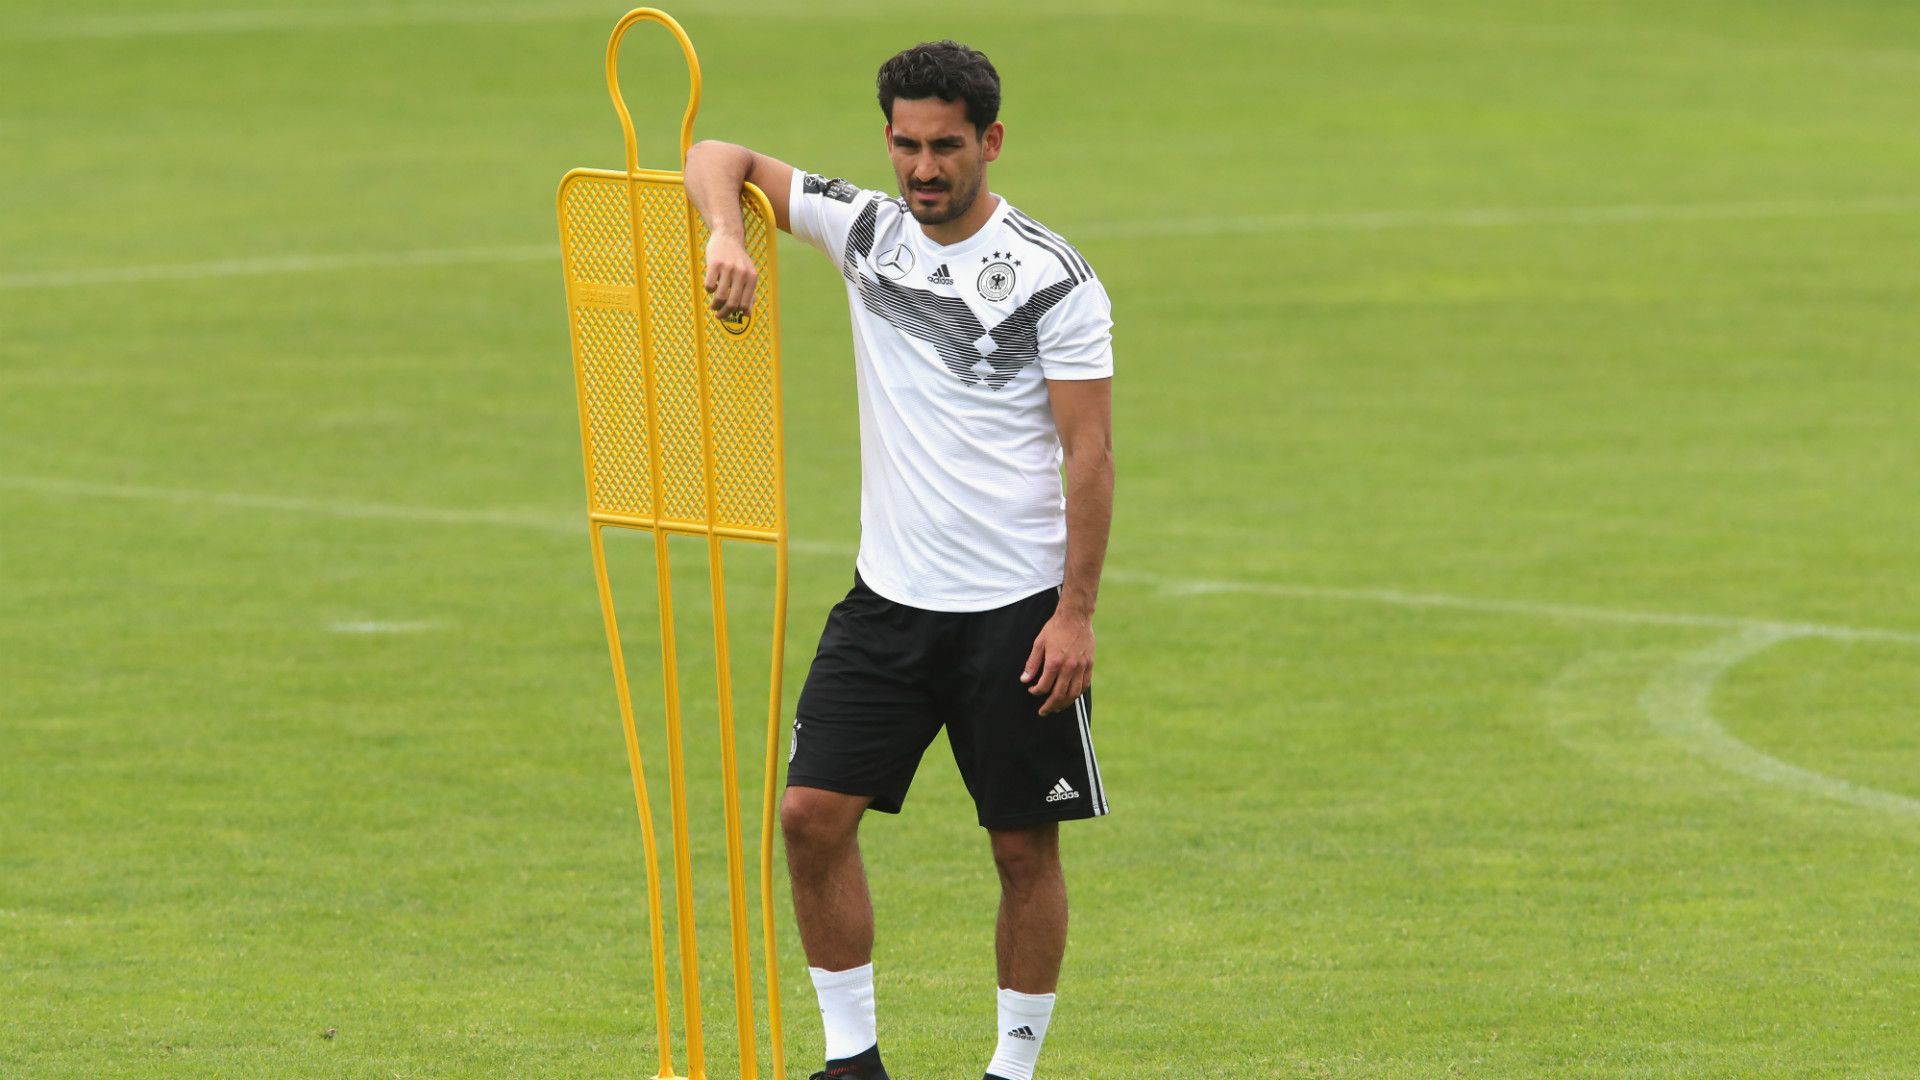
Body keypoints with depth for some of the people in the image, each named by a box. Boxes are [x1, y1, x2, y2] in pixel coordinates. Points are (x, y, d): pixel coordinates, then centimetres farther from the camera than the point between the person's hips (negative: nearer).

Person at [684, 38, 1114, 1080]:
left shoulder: (1051, 277, -8)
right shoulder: (865, 229, 4)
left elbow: (1090, 452, -9)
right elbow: (719, 157, 10)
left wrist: (1076, 613, -14)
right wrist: (726, 232, -13)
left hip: (1017, 609, -4)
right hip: (888, 599, 4)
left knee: (1025, 847, 2)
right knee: (813, 812, -4)